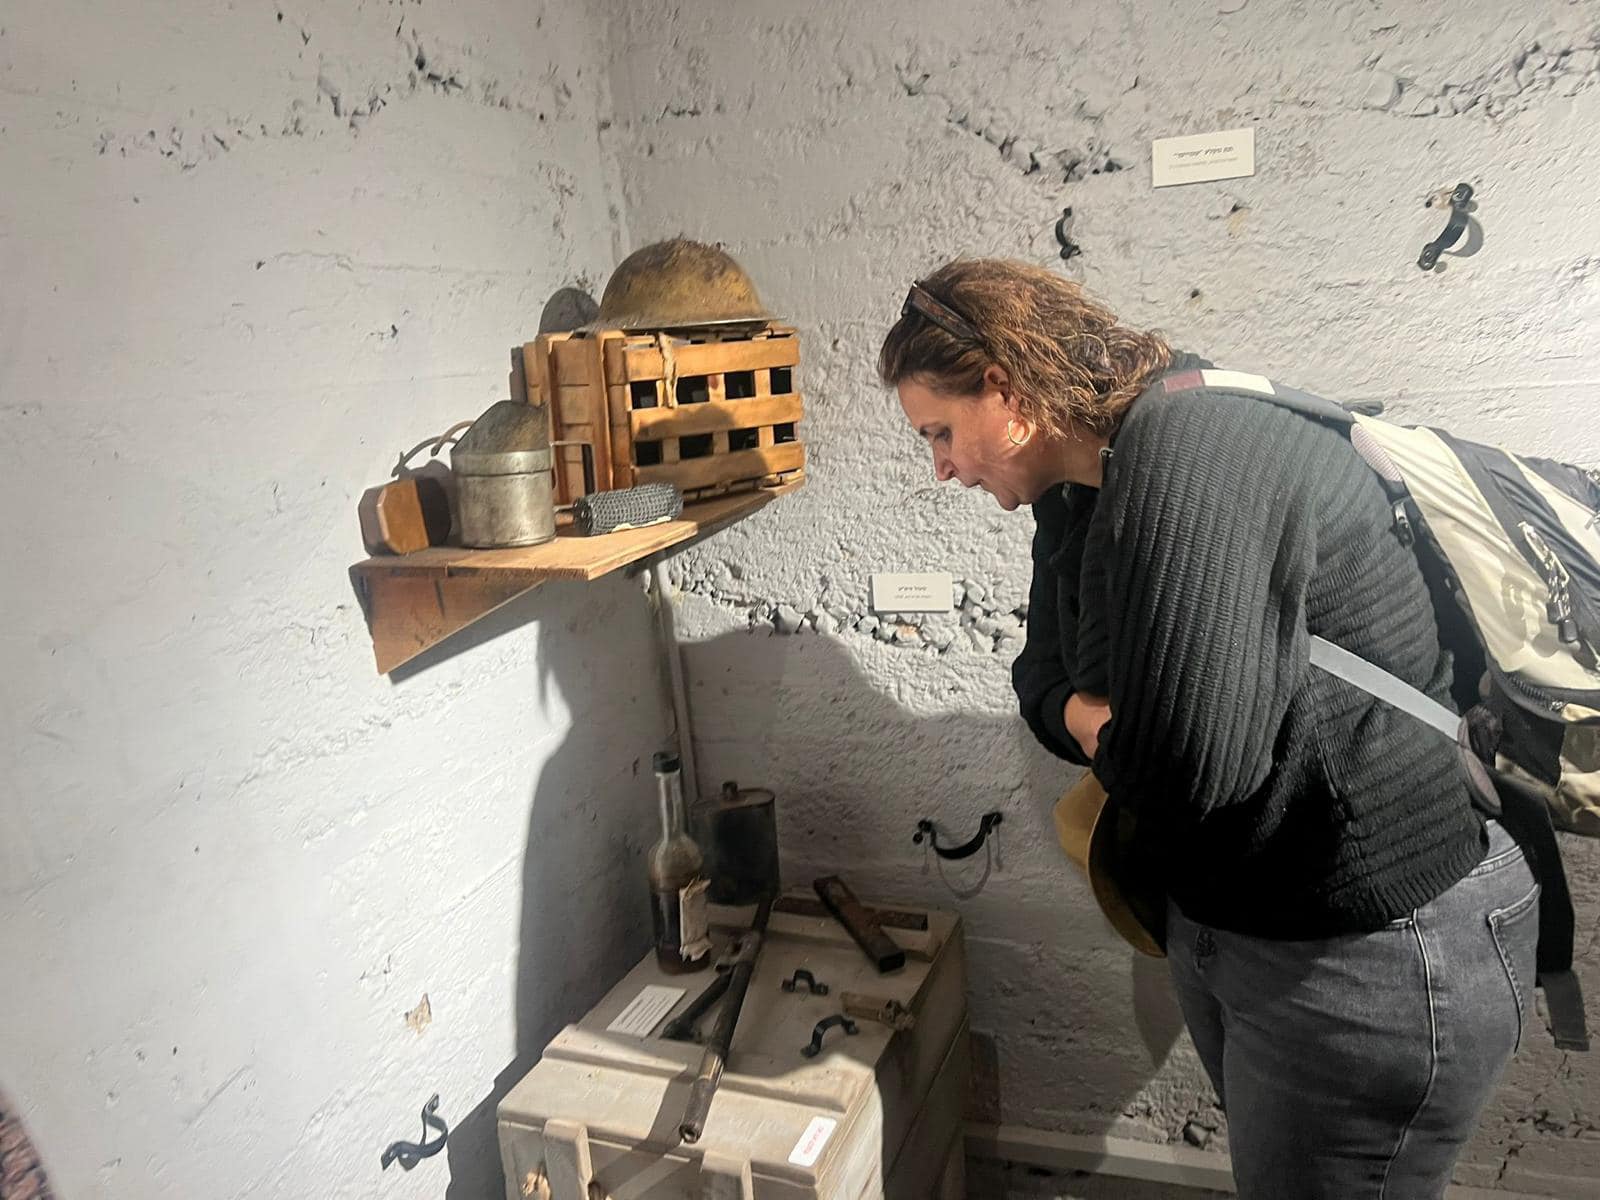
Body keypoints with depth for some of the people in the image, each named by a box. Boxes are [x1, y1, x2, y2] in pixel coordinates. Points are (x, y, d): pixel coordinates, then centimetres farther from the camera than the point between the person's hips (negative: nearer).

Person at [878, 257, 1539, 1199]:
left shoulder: (1194, 450, -28)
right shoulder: (1081, 491, 3)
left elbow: (1179, 765, -34)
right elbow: (1046, 679, 8)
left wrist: (1101, 734, -12)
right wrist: (1088, 717, -14)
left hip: (1375, 972, -9)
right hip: (1220, 927, 9)